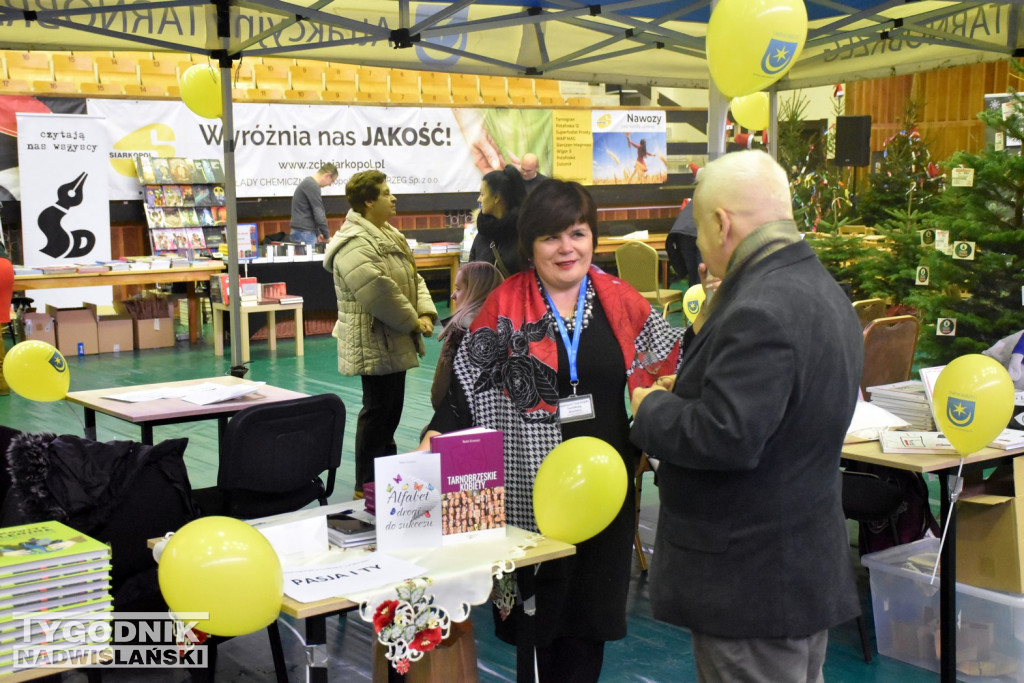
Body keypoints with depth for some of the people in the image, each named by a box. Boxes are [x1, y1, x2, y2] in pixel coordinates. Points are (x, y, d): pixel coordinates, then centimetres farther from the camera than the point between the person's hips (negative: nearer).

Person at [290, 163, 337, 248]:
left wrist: (317, 234, 20)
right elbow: (319, 213, -16)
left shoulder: (308, 182, 18)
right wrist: (326, 236, -8)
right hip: (304, 233, -10)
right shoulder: (312, 186, -14)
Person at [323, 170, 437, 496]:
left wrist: (425, 312, -1)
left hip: (394, 343, 10)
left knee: (391, 410, 16)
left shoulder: (390, 235, 15)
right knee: (377, 411, -4)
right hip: (374, 344, -10)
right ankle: (367, 487, 5)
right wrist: (412, 320, -16)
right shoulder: (355, 244, -19)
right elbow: (379, 292, -27)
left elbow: (413, 279, 16)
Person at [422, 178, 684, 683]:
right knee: (542, 604, 5)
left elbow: (673, 366, 9)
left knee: (590, 603, 10)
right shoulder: (504, 305, -2)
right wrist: (437, 437, -17)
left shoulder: (619, 301, 5)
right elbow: (469, 385, -4)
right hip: (532, 486, -2)